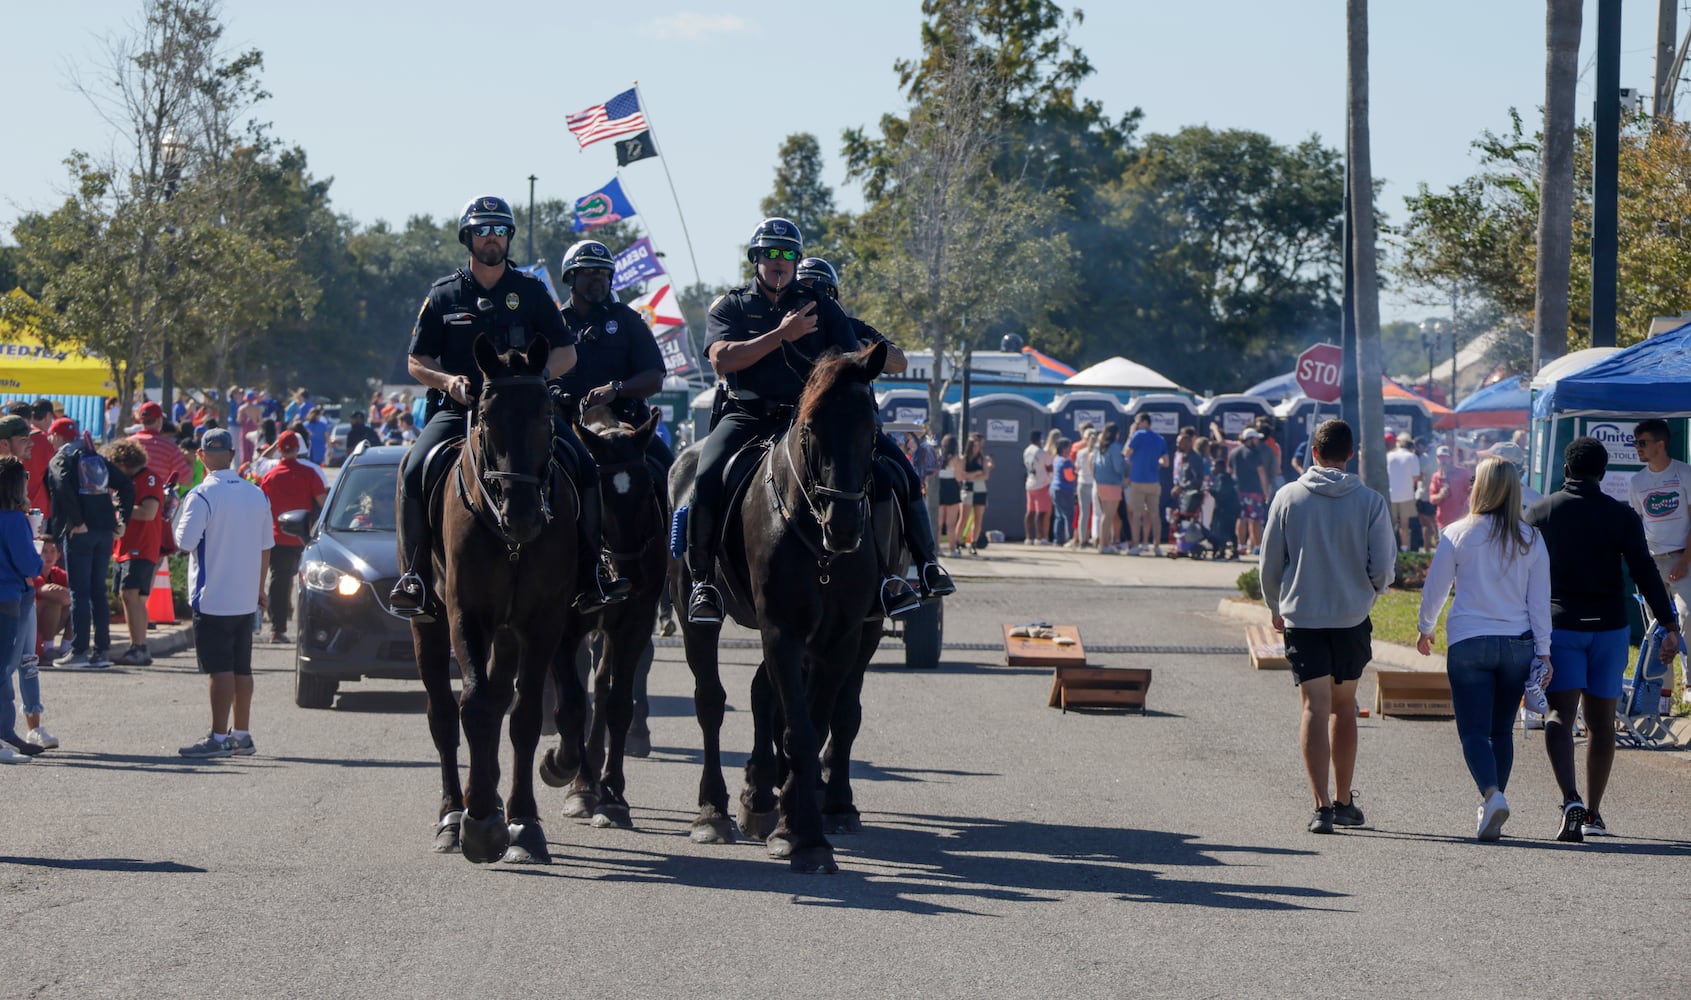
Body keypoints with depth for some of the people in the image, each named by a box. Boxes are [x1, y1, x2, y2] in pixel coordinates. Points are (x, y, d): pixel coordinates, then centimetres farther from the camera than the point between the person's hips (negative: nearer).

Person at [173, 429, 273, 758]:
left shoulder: (202, 496, -14)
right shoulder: (256, 494, 5)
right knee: (242, 668, 12)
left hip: (212, 597, -6)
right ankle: (242, 734, 18)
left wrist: (179, 525, 4)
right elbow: (266, 546, 11)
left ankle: (218, 737, -6)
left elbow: (185, 542, -19)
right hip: (246, 598, 6)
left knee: (219, 669, -5)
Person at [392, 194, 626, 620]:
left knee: (584, 466, -20)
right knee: (414, 470, -26)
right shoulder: (444, 295, 9)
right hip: (458, 408, 0)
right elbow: (416, 361, 11)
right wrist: (447, 380, -10)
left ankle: (590, 574, -12)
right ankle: (415, 576, -15)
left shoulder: (531, 291, 10)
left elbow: (566, 352, 11)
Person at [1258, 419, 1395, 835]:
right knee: (1343, 706, 16)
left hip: (1301, 617, -1)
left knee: (1315, 707, -5)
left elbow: (1270, 563, 2)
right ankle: (1344, 802, 23)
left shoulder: (1289, 497, -3)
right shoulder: (1370, 502, -4)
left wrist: (1276, 608, 20)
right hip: (1353, 616, 1)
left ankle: (1321, 804, -16)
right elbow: (1383, 569, -4)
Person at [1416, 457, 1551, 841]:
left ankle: (1492, 794, -27)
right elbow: (1540, 601, 4)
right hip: (1517, 645, 3)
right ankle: (1490, 816, 15)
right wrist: (1543, 651, 8)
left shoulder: (1457, 534, -3)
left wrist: (1425, 629, 20)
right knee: (1502, 730, 13)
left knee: (1474, 731, -3)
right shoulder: (1530, 540, 3)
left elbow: (1434, 589, 4)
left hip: (1468, 643, -3)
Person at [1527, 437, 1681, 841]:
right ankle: (1593, 814, 18)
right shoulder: (1622, 516, -1)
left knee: (1560, 714, -7)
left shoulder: (1540, 512, 2)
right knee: (1601, 721, 12)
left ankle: (1571, 800, -30)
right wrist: (1670, 626, -8)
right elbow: (1644, 573, -8)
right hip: (1609, 626, 1)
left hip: (1559, 625, -1)